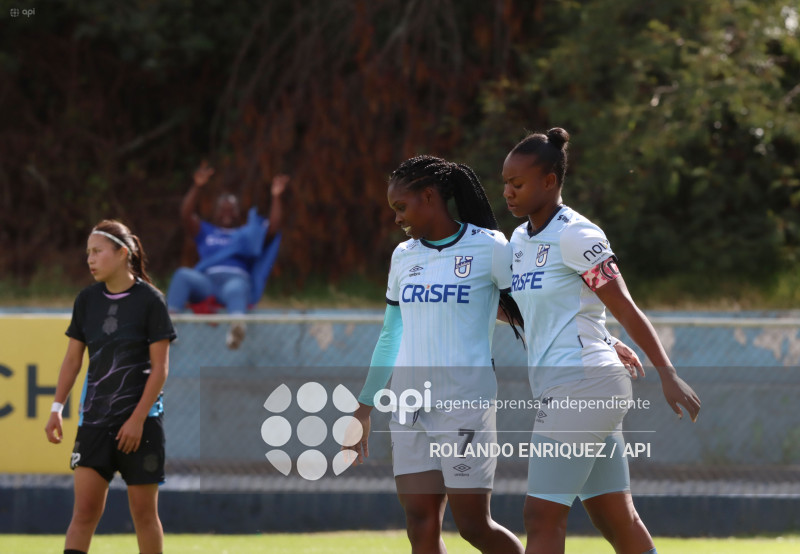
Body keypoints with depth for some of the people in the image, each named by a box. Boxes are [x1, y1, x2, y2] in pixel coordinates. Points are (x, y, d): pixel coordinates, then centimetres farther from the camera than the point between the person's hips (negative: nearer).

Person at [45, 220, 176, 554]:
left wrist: (137, 419, -14)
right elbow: (73, 359, 12)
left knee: (144, 512, 2)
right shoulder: (87, 300, 6)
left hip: (140, 420, -4)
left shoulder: (149, 300, -7)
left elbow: (160, 367, -8)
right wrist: (57, 408, 3)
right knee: (84, 510, -6)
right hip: (94, 421, 4)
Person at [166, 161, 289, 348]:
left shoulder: (247, 234, 31)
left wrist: (277, 197, 4)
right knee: (182, 275, -33)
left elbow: (273, 228, 15)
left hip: (238, 279, -2)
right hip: (207, 279, 2)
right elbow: (186, 215, 15)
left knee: (235, 289, -43)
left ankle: (237, 326, -77)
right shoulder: (206, 232, 32)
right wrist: (197, 187, 3)